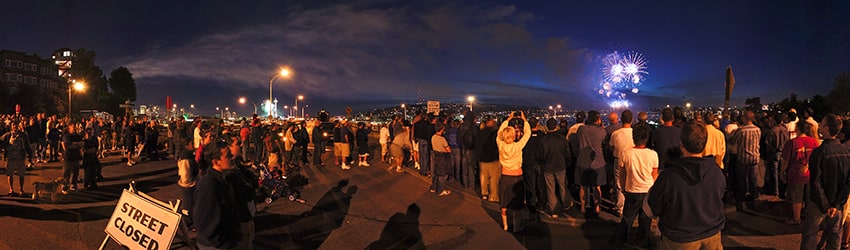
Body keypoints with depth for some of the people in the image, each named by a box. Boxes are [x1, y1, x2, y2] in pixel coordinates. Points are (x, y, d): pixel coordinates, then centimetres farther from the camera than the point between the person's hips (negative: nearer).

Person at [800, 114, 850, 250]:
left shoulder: (819, 152, -20)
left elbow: (816, 182, -21)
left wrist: (825, 206, -12)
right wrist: (837, 204, -4)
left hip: (818, 203, -5)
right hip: (837, 204, 5)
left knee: (810, 236, 8)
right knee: (834, 238, 17)